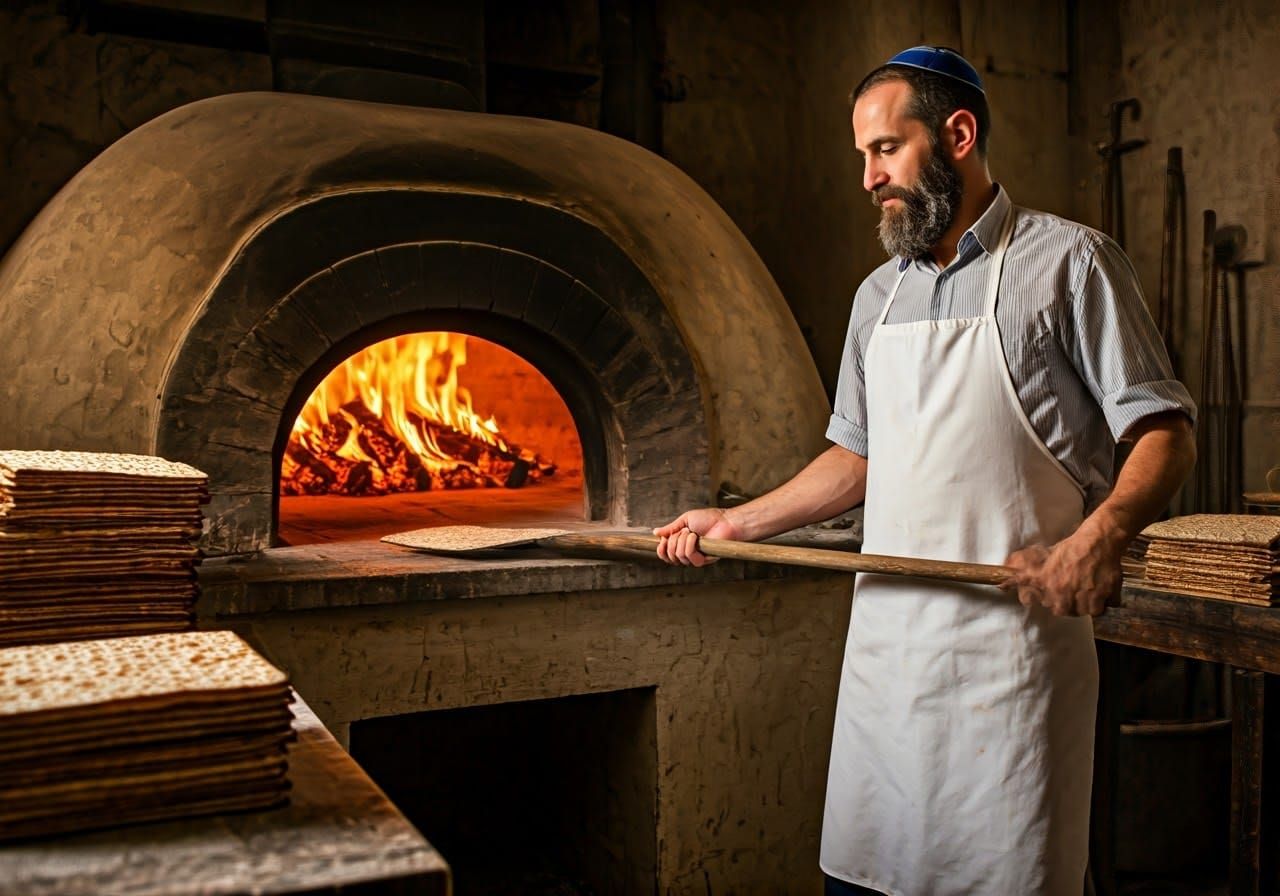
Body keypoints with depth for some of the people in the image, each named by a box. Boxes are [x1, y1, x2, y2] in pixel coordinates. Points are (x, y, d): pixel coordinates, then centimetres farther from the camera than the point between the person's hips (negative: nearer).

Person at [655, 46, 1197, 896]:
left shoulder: (1069, 261, -2)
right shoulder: (880, 295, 16)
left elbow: (1165, 433, -5)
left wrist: (1102, 535, -24)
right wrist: (737, 522, 14)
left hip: (1009, 642, -5)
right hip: (885, 640, 6)